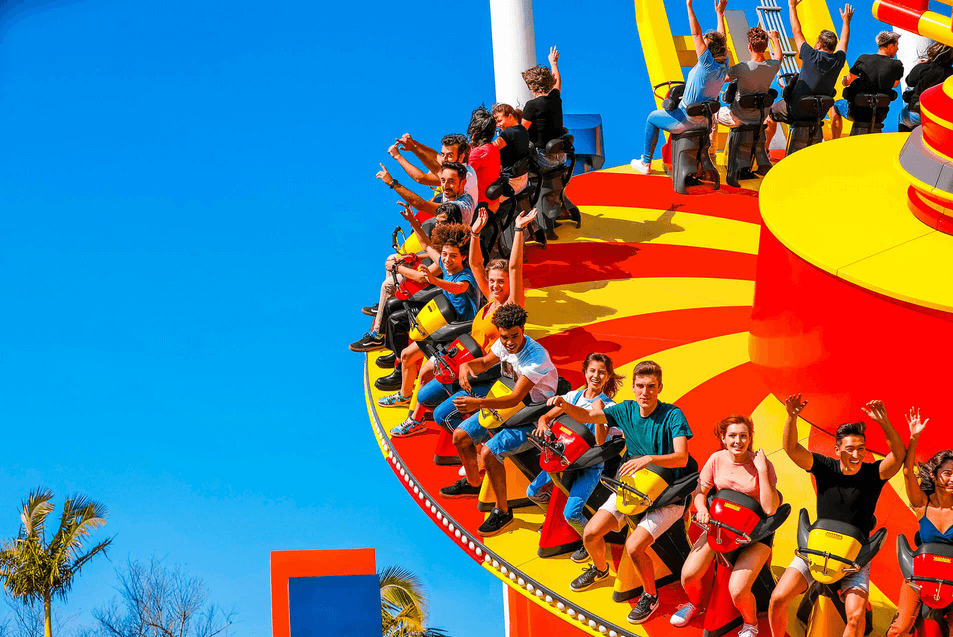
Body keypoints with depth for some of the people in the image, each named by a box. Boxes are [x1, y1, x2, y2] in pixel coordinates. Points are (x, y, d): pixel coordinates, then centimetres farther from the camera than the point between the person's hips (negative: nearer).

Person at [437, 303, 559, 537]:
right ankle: (472, 483, 32)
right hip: (505, 404, 8)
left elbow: (515, 398, -36)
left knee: (489, 452, -25)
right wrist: (467, 365, -11)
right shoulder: (503, 344, -8)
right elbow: (486, 362, 13)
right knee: (460, 436, 6)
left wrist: (479, 403, -48)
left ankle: (502, 512, -7)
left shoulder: (537, 357, -31)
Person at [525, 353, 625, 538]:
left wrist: (598, 412, -28)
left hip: (590, 467, -5)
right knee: (533, 492, 3)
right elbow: (547, 416, 3)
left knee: (571, 514, -19)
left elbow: (600, 442, -19)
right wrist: (543, 424, -21)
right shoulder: (574, 396, 4)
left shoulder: (609, 407, -10)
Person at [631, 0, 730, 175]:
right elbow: (720, 38, 8)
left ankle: (646, 163, 25)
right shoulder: (724, 66, -7)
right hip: (706, 119, 8)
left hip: (686, 120, -8)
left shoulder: (708, 64, -26)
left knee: (652, 118, 19)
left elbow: (696, 34, -28)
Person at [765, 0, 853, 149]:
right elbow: (844, 41, 13)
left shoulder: (812, 57, -21)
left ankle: (764, 149, 28)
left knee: (771, 112, 21)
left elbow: (796, 32, -10)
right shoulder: (838, 60, -9)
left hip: (796, 110, -5)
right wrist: (846, 21, 29)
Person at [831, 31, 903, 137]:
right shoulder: (897, 65, -11)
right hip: (879, 116, 2)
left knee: (836, 105, 31)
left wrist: (844, 80, 22)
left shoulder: (863, 59, -13)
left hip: (857, 113, -2)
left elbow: (846, 82, -1)